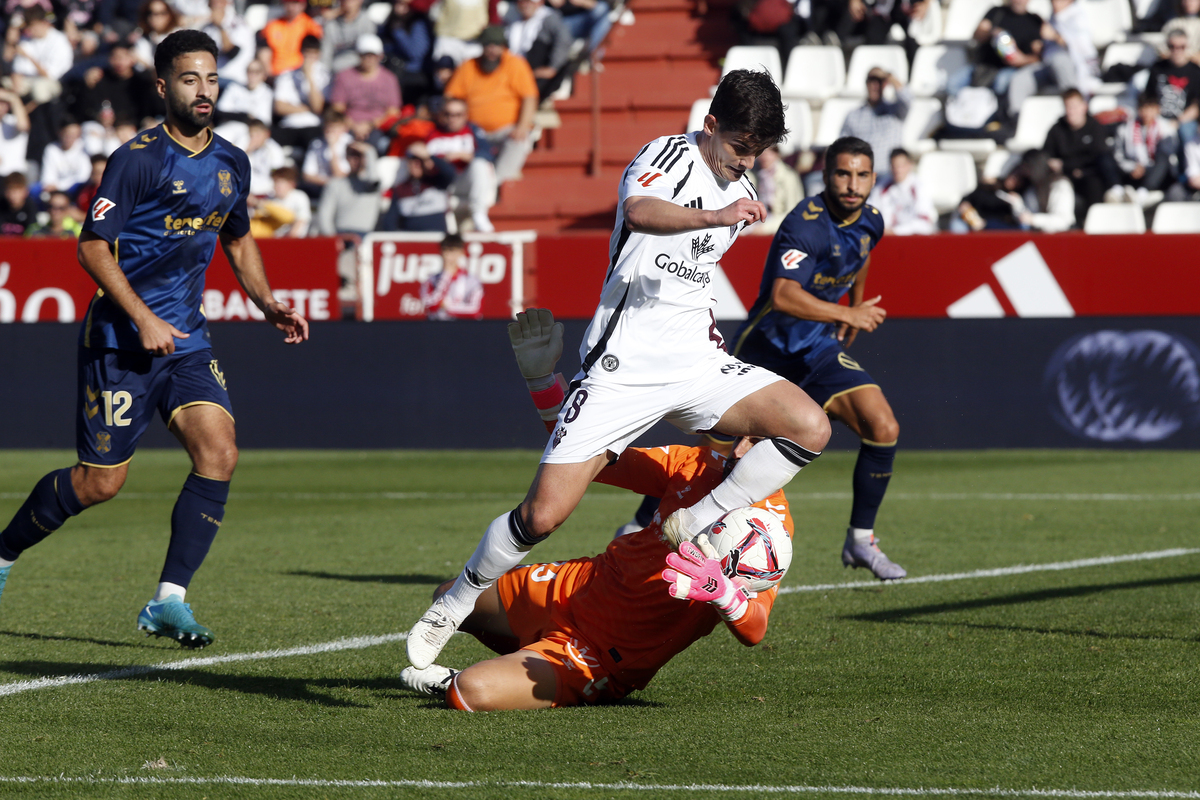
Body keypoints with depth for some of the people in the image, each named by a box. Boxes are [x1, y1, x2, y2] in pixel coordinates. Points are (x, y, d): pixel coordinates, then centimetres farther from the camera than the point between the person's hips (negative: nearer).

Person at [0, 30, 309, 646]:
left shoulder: (231, 165, 9)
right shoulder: (139, 159, -13)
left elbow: (238, 241, 26)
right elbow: (93, 246, -13)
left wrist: (268, 305, 11)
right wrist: (144, 320, -21)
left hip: (186, 339, 6)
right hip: (121, 339, -6)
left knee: (219, 454, -15)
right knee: (101, 482, -2)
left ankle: (169, 601, -11)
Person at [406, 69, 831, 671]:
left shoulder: (740, 191, 14)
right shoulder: (669, 156, -10)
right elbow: (637, 212, -35)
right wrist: (715, 216, -51)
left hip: (696, 364, 6)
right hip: (621, 369, -6)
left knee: (810, 428, -17)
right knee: (544, 514, -11)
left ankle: (695, 526, -7)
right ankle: (458, 599, 15)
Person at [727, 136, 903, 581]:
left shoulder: (870, 223, 1)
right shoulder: (806, 223, -24)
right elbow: (783, 295, -35)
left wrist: (855, 314, 29)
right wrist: (848, 314, -33)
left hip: (817, 349, 6)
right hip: (766, 348, -6)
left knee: (883, 429, -13)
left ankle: (860, 541, 2)